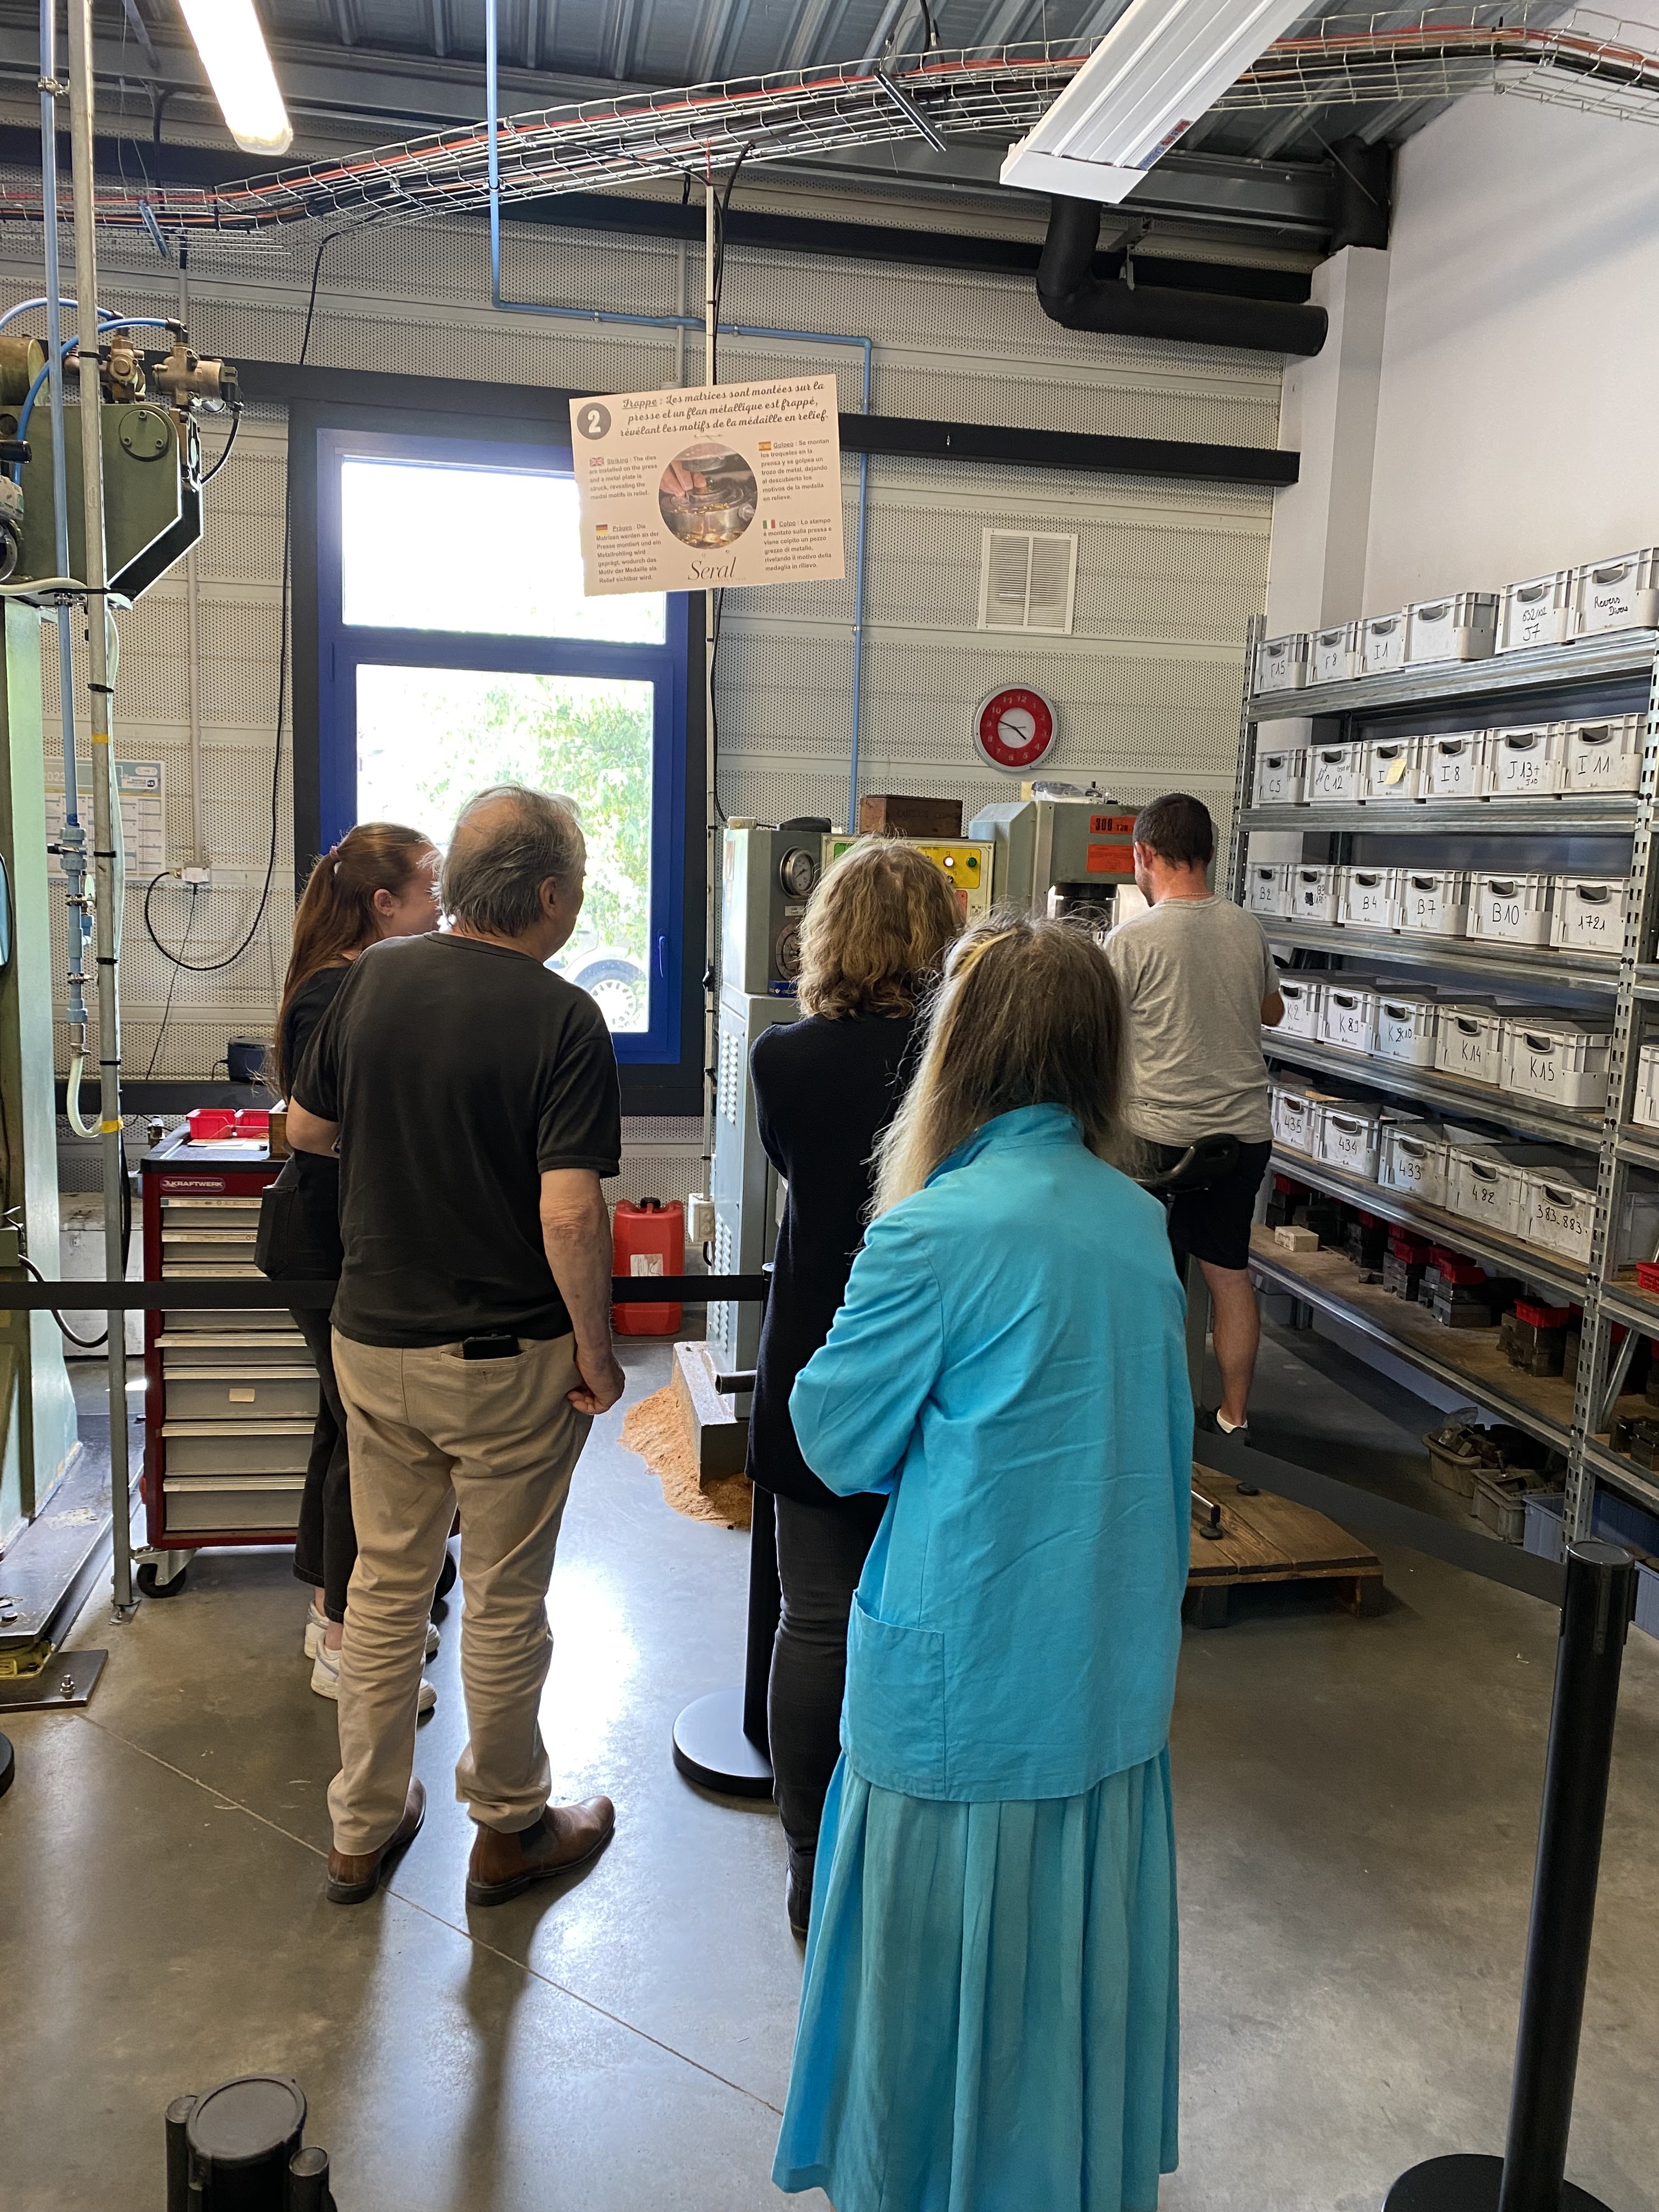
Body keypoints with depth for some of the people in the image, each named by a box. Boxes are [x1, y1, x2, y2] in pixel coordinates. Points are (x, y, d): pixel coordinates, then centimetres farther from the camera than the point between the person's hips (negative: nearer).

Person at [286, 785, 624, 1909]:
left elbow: (306, 1125, 11)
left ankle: (365, 1826, 34)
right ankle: (510, 1829, 31)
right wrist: (598, 1354, -13)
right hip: (508, 1356, -5)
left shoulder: (373, 980, -2)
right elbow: (569, 1214, -25)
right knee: (504, 1600, 12)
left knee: (387, 1581, 19)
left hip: (373, 1338, 5)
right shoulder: (560, 1018, -19)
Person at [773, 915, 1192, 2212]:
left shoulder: (938, 1234, -21)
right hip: (1117, 1669, 7)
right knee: (1080, 1946, 24)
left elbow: (838, 1441, -9)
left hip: (969, 1685, -6)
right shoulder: (1138, 1221, -1)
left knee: (947, 1956, 15)